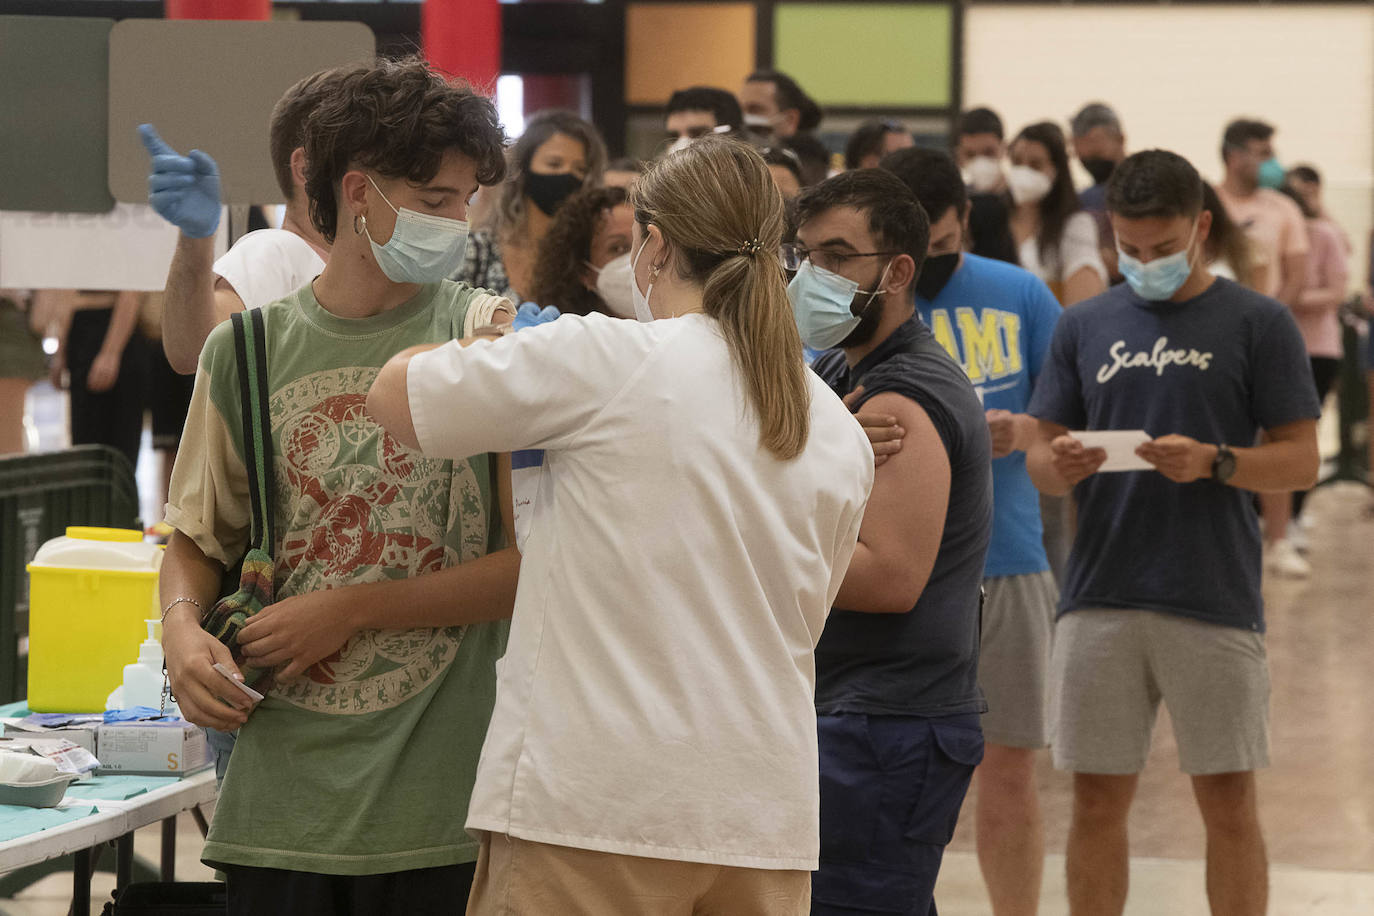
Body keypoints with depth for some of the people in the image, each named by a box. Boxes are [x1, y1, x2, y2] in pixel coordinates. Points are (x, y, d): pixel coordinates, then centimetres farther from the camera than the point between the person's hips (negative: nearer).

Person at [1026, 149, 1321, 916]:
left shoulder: (1257, 323, 2)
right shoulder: (1086, 326, 11)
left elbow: (1301, 459, -1)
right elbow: (1041, 457, 12)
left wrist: (1215, 463, -18)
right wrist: (1061, 465, -12)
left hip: (1216, 602, -3)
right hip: (1100, 600, 3)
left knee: (1229, 803, 3)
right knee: (1099, 802, 6)